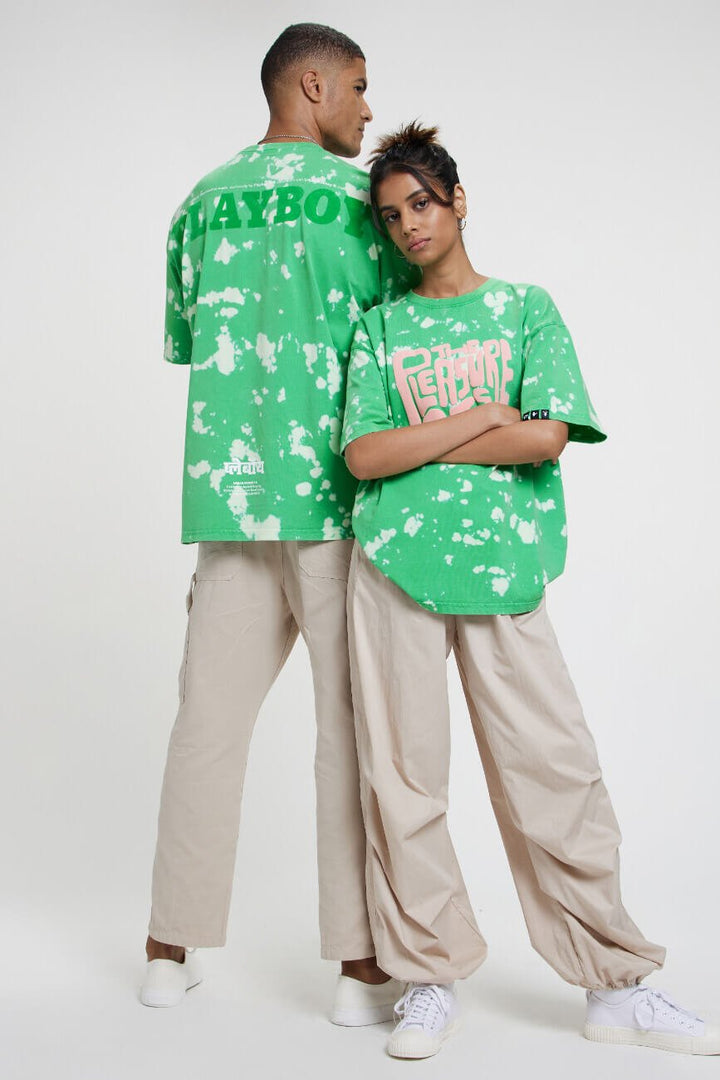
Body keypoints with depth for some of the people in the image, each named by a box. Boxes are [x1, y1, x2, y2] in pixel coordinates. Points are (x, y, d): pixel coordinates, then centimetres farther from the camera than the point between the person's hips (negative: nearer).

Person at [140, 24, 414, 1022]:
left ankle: (171, 952, 17)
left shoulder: (202, 203, 14)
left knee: (209, 719, 9)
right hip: (339, 491, -5)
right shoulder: (355, 192, -1)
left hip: (228, 491, 5)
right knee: (350, 726, 1)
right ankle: (362, 965, 6)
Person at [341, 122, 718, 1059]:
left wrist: (417, 443, -2)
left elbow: (545, 436, -5)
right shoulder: (380, 327, 14)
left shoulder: (526, 309, 11)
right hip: (393, 562, 1)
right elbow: (363, 456, 0)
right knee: (401, 774, 1)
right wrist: (481, 419, -5)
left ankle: (615, 987, 10)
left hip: (501, 563, -1)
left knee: (554, 770, -2)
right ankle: (429, 979, 14)